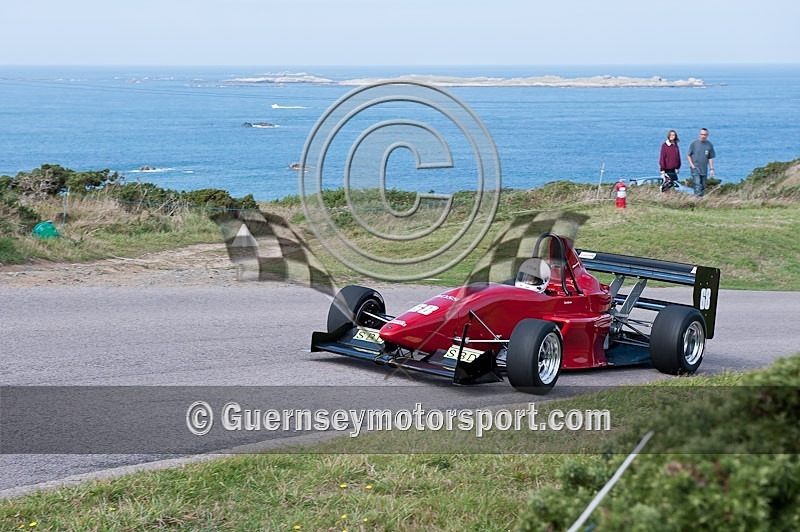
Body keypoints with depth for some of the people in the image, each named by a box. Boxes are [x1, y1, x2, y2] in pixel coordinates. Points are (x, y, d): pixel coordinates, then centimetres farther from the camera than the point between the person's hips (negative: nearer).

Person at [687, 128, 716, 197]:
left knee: (703, 187, 8)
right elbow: (688, 155, 3)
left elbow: (710, 158, 10)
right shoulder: (694, 143, -3)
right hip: (695, 168, -4)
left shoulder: (709, 145, 4)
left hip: (704, 169, 4)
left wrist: (711, 169, 5)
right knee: (697, 185, -15)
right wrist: (691, 164, -8)